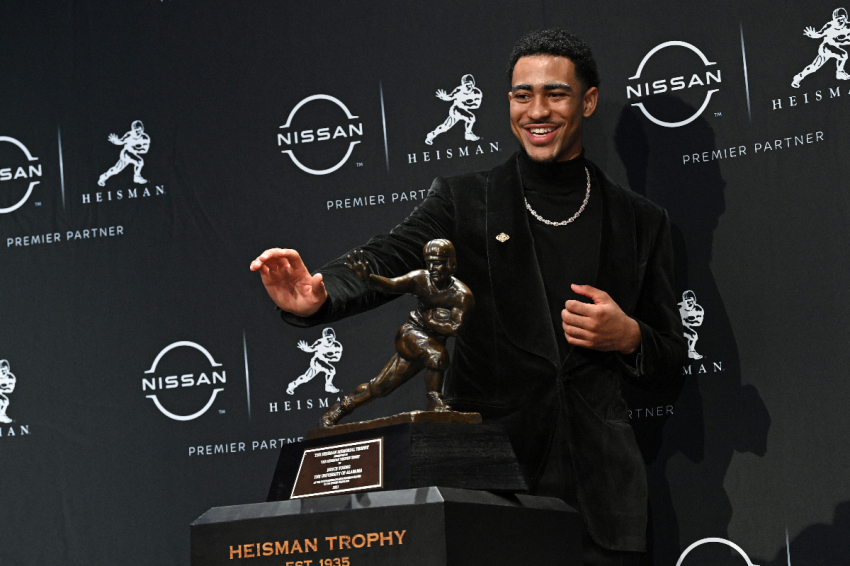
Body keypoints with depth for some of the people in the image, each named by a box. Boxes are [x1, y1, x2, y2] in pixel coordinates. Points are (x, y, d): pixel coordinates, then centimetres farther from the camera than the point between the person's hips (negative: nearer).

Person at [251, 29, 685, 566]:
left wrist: (628, 336, -8)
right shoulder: (466, 199, 6)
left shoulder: (641, 222, 11)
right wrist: (316, 297, -32)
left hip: (597, 480, 2)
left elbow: (671, 361, 15)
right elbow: (386, 258, -11)